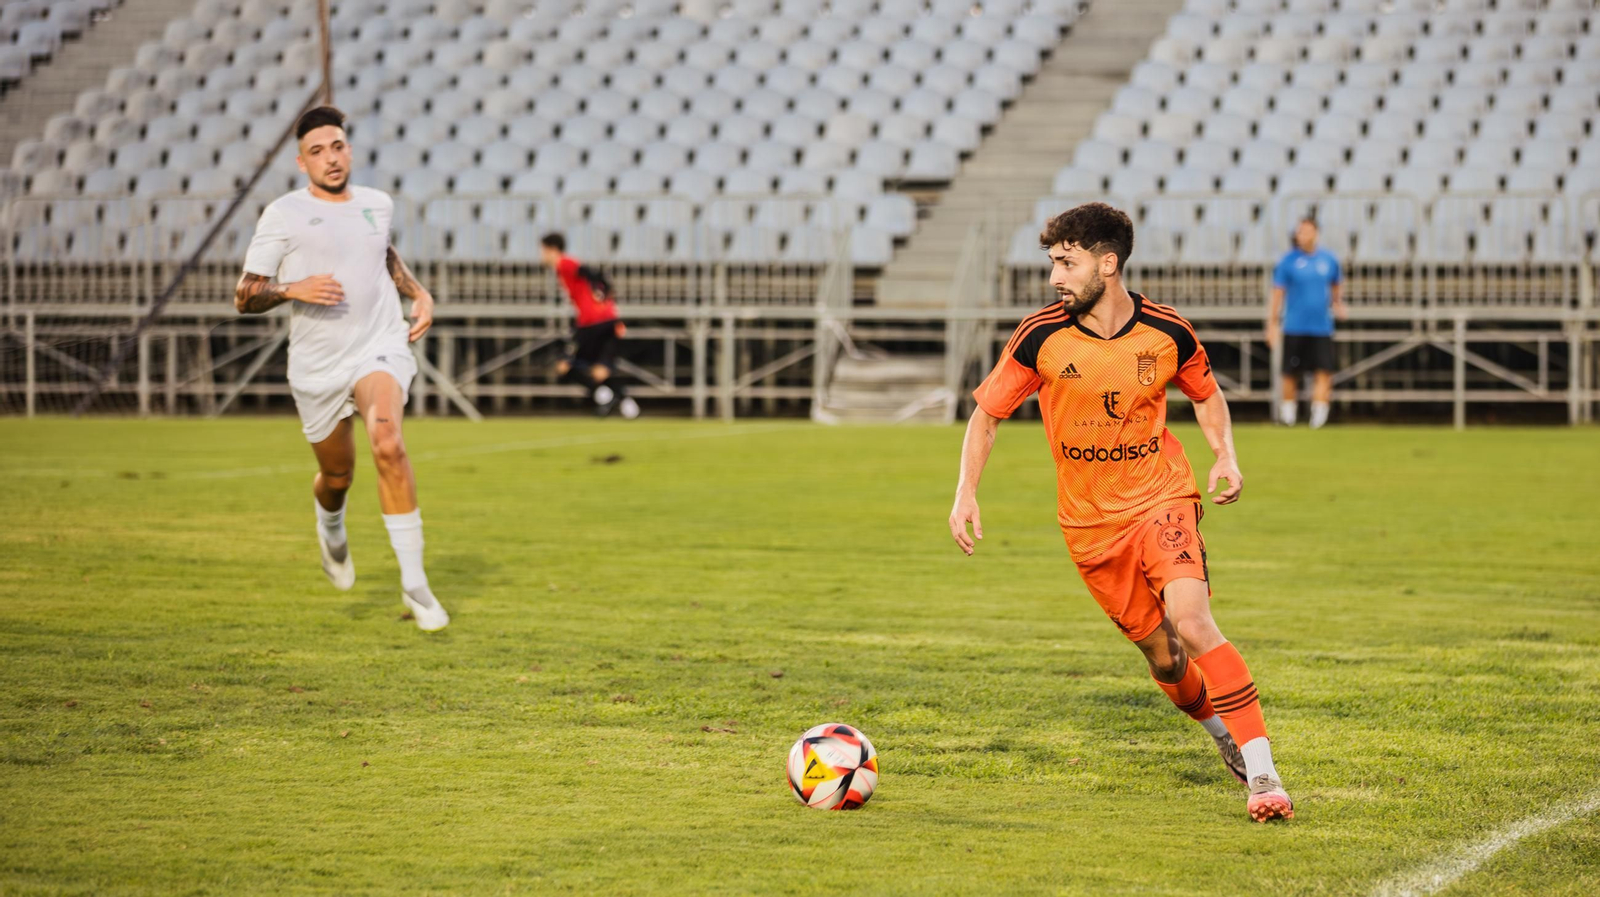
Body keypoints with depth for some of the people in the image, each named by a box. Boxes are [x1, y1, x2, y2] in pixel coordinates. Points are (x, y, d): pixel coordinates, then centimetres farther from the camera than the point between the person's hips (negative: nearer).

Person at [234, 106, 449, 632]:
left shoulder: (378, 204, 9)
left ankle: (414, 582, -23)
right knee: (337, 475, 13)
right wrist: (293, 289, -22)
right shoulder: (284, 215, -4)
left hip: (381, 348, 0)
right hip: (318, 365, 0)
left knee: (388, 444, -27)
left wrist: (419, 293, 15)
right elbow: (244, 297, -4)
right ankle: (330, 527, 54)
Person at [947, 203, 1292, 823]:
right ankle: (1225, 734, 36)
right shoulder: (1042, 337, -9)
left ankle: (1261, 773, -21)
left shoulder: (1167, 333, -7)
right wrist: (965, 493, -8)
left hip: (1161, 499, -2)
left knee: (1191, 622, -24)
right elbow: (987, 413, 3)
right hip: (1090, 523, 2)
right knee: (1163, 656, 5)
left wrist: (1225, 454, -2)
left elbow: (1205, 392, 14)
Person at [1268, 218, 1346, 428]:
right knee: (1291, 372, 4)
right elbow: (1278, 291, 0)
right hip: (1295, 328, -2)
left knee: (1323, 371, -11)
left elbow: (1337, 284, 25)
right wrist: (1273, 322, -3)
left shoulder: (1328, 260, 6)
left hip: (1322, 326, 2)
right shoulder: (1289, 260, -2)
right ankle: (1287, 410, 24)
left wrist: (1337, 303, 10)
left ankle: (1318, 413, -13)